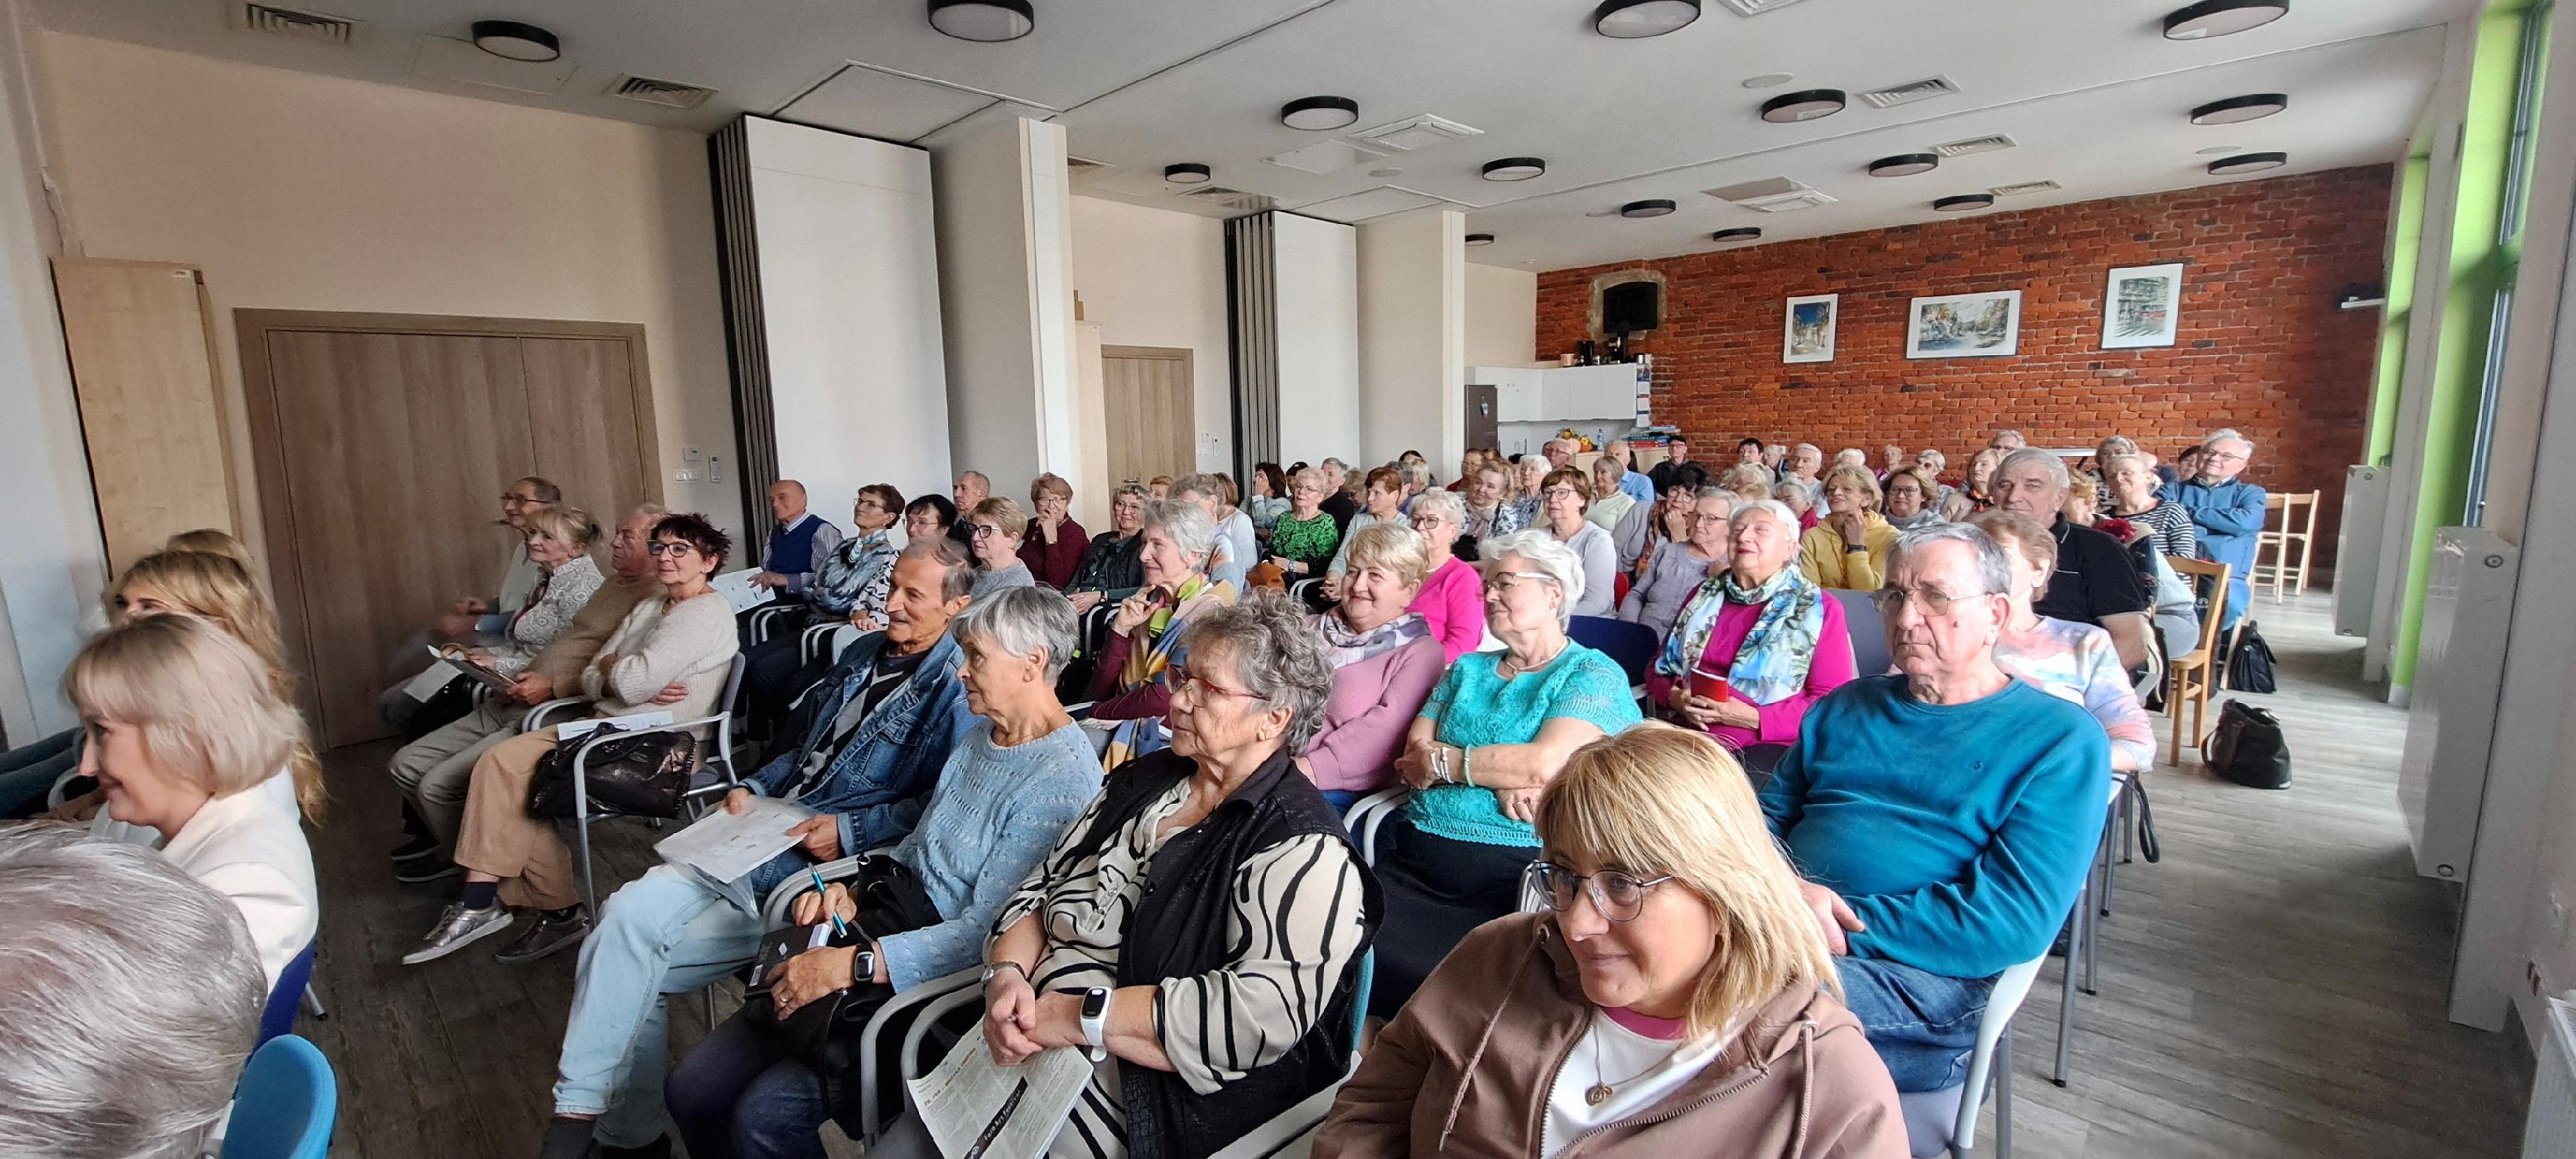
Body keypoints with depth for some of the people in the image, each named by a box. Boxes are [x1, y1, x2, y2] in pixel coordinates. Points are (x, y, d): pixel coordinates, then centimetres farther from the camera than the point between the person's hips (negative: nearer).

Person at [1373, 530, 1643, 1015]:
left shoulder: (1594, 675, 3)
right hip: (1415, 851, 5)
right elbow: (1415, 751, 7)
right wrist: (1502, 779, -10)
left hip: (1508, 868, -5)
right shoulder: (1468, 669, 20)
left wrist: (1441, 761, -3)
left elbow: (1544, 764, -14)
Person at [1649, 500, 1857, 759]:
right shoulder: (1704, 595, 17)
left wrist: (1753, 718, -15)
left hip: (1765, 748, -4)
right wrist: (1675, 698, -4)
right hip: (1684, 739, 4)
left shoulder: (1820, 609, 4)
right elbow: (1660, 667, 19)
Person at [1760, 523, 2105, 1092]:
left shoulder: (2061, 739, 4)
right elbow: (1769, 817, 15)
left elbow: (2017, 921, -9)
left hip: (1923, 974, -5)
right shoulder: (1846, 706, 20)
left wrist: (1847, 923, -12)